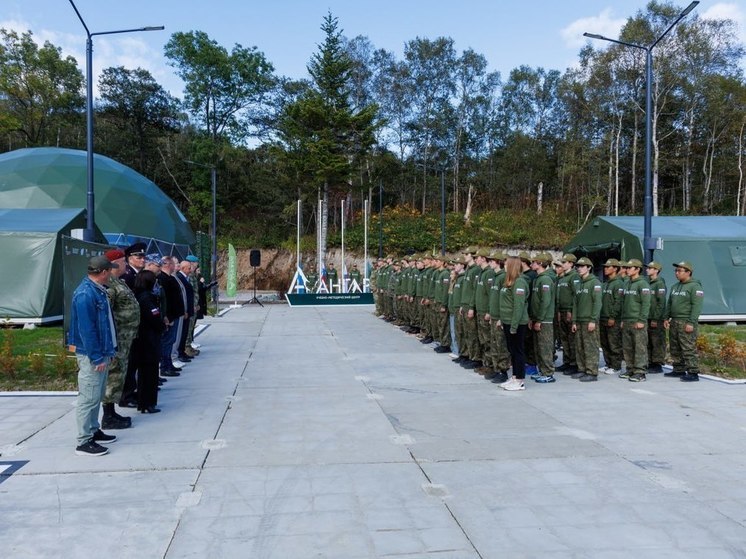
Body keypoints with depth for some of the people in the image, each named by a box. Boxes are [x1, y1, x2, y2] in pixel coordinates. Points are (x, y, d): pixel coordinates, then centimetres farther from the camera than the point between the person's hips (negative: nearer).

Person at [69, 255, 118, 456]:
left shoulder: (99, 290, 10)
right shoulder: (85, 294, -21)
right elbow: (86, 329, -23)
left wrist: (109, 350, 16)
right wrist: (97, 357, -21)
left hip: (102, 352, 10)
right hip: (91, 355, -10)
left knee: (97, 396, 19)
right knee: (89, 398, -3)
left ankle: (94, 431, 30)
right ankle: (84, 442, 4)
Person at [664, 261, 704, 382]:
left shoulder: (695, 287, -8)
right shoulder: (675, 287, 18)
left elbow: (697, 306, -15)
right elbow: (669, 303, 24)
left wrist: (691, 323, -20)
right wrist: (666, 318, 15)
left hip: (686, 323, -9)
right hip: (674, 322, 9)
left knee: (689, 349, -9)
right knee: (675, 349, 12)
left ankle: (693, 373, -5)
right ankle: (679, 370, 21)